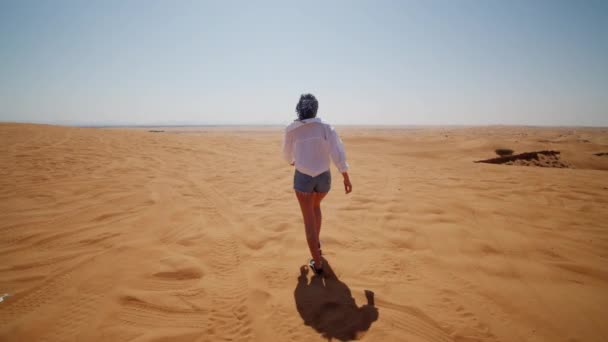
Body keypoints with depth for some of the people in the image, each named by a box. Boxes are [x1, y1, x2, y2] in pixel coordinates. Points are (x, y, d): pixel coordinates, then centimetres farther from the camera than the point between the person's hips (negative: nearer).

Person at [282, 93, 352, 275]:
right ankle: (316, 243, 40)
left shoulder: (291, 130, -4)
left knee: (309, 219, 7)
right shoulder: (325, 127, -5)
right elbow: (337, 152, -12)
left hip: (303, 178, -2)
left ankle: (317, 263, 7)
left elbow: (287, 153, 13)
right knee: (315, 206, 32)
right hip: (323, 177, 2)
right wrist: (346, 178, -5)